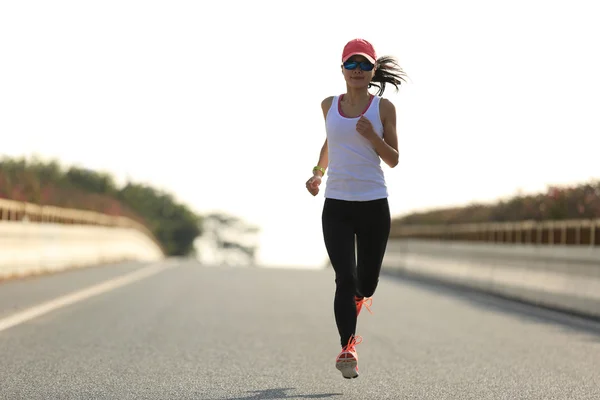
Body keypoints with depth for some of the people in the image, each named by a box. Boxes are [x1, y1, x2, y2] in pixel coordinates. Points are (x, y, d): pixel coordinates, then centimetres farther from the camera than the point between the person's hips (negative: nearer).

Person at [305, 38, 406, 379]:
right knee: (345, 278, -16)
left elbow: (394, 159, 1)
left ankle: (357, 301, 46)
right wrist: (318, 173, 15)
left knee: (366, 283, 10)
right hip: (336, 205, 1)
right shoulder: (329, 105, 8)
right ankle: (348, 348, -16)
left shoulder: (384, 108, 1)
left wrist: (373, 137, -14)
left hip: (374, 205, 0)